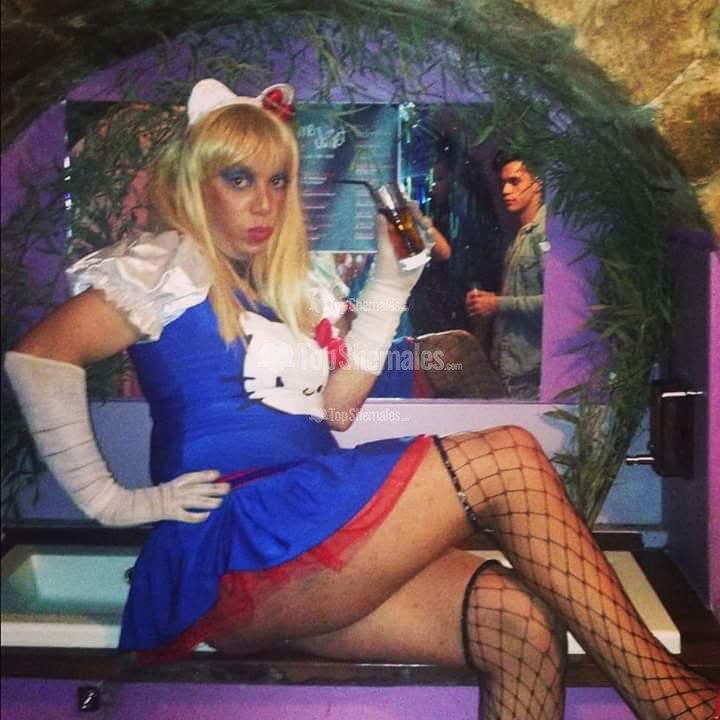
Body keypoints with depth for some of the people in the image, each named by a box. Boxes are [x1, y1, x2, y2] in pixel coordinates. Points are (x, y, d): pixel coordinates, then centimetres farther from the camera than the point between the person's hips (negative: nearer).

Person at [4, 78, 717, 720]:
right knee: (505, 456, -19)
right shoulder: (169, 266, 1)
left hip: (305, 550, 7)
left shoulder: (272, 289, 23)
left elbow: (333, 403, 16)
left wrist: (391, 279, 13)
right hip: (230, 544, -7)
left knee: (519, 623, -18)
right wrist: (109, 500, -14)